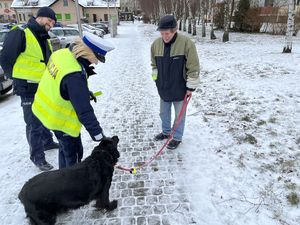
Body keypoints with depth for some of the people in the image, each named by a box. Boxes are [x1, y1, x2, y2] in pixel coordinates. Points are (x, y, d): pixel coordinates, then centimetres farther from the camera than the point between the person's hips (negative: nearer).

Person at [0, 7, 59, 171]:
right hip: (29, 90, -8)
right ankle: (37, 156, 14)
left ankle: (47, 142, 42)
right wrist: (20, 79, -6)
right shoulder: (20, 34, -14)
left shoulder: (44, 39, 11)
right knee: (34, 124, -1)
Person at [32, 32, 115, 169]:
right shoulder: (74, 76, -36)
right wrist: (98, 135, -27)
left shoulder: (63, 53, -8)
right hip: (60, 119, -9)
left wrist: (85, 92, 4)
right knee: (73, 153, 10)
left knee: (65, 147, 27)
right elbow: (84, 110, -33)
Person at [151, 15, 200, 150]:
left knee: (179, 115, 10)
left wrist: (191, 87, -13)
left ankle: (177, 137, 28)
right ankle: (166, 132, 42)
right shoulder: (156, 44, -5)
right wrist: (156, 79, 9)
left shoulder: (186, 43, -20)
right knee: (164, 112, 20)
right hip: (163, 87, 5)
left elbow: (193, 67, -16)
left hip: (180, 88, -5)